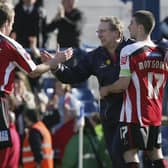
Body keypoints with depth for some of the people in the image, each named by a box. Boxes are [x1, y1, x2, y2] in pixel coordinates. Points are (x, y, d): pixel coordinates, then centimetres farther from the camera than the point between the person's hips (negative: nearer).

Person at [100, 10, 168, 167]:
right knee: (155, 153, 14)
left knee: (130, 152, -5)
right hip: (155, 113, 6)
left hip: (134, 114, -6)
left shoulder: (129, 51, -11)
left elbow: (124, 84, -14)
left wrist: (106, 89, 3)